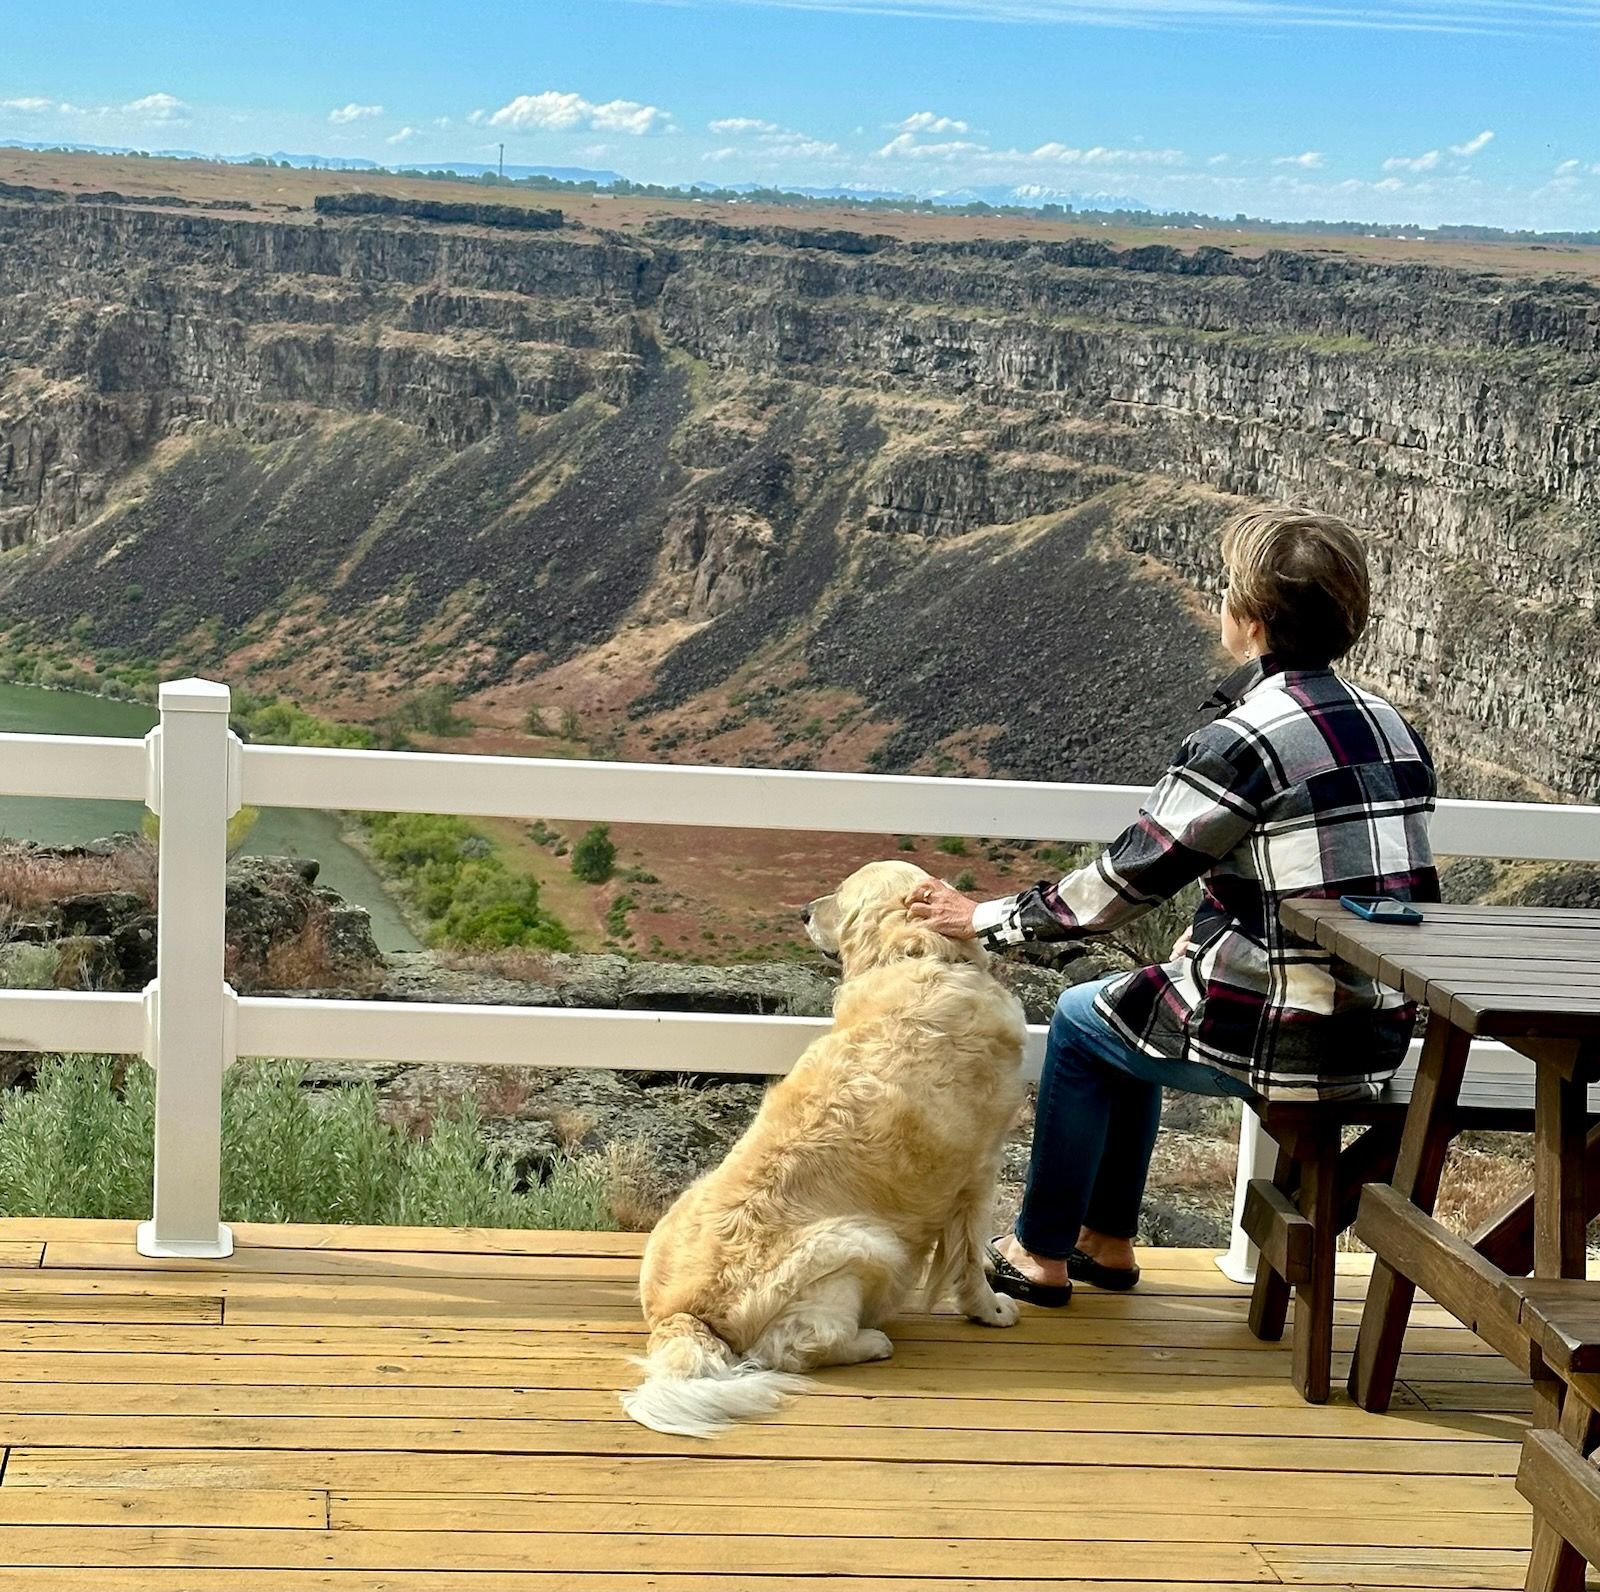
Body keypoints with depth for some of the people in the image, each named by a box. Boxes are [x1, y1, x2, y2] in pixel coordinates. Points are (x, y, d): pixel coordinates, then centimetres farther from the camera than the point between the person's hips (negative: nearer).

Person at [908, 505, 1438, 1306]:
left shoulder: (1242, 740, -18)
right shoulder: (1390, 727, 7)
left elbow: (1124, 880, -12)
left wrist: (985, 919, 0)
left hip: (1281, 1038, -8)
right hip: (1376, 1036, 8)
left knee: (1083, 1020, 19)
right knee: (1132, 1012, 30)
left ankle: (1040, 1253, 29)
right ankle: (1107, 1240, 40)